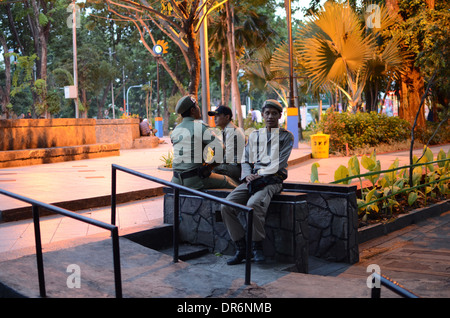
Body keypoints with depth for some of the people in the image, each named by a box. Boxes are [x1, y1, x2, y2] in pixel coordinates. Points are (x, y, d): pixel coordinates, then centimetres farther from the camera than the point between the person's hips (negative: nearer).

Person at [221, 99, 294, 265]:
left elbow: (279, 163, -3)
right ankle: (241, 249, -12)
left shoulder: (286, 136, 9)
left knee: (253, 204, -35)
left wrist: (260, 175, -13)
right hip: (253, 178, 5)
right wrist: (247, 175, -3)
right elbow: (245, 160, 18)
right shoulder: (254, 135, 22)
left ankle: (257, 247, -17)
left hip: (273, 180, -5)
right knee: (226, 206, -19)